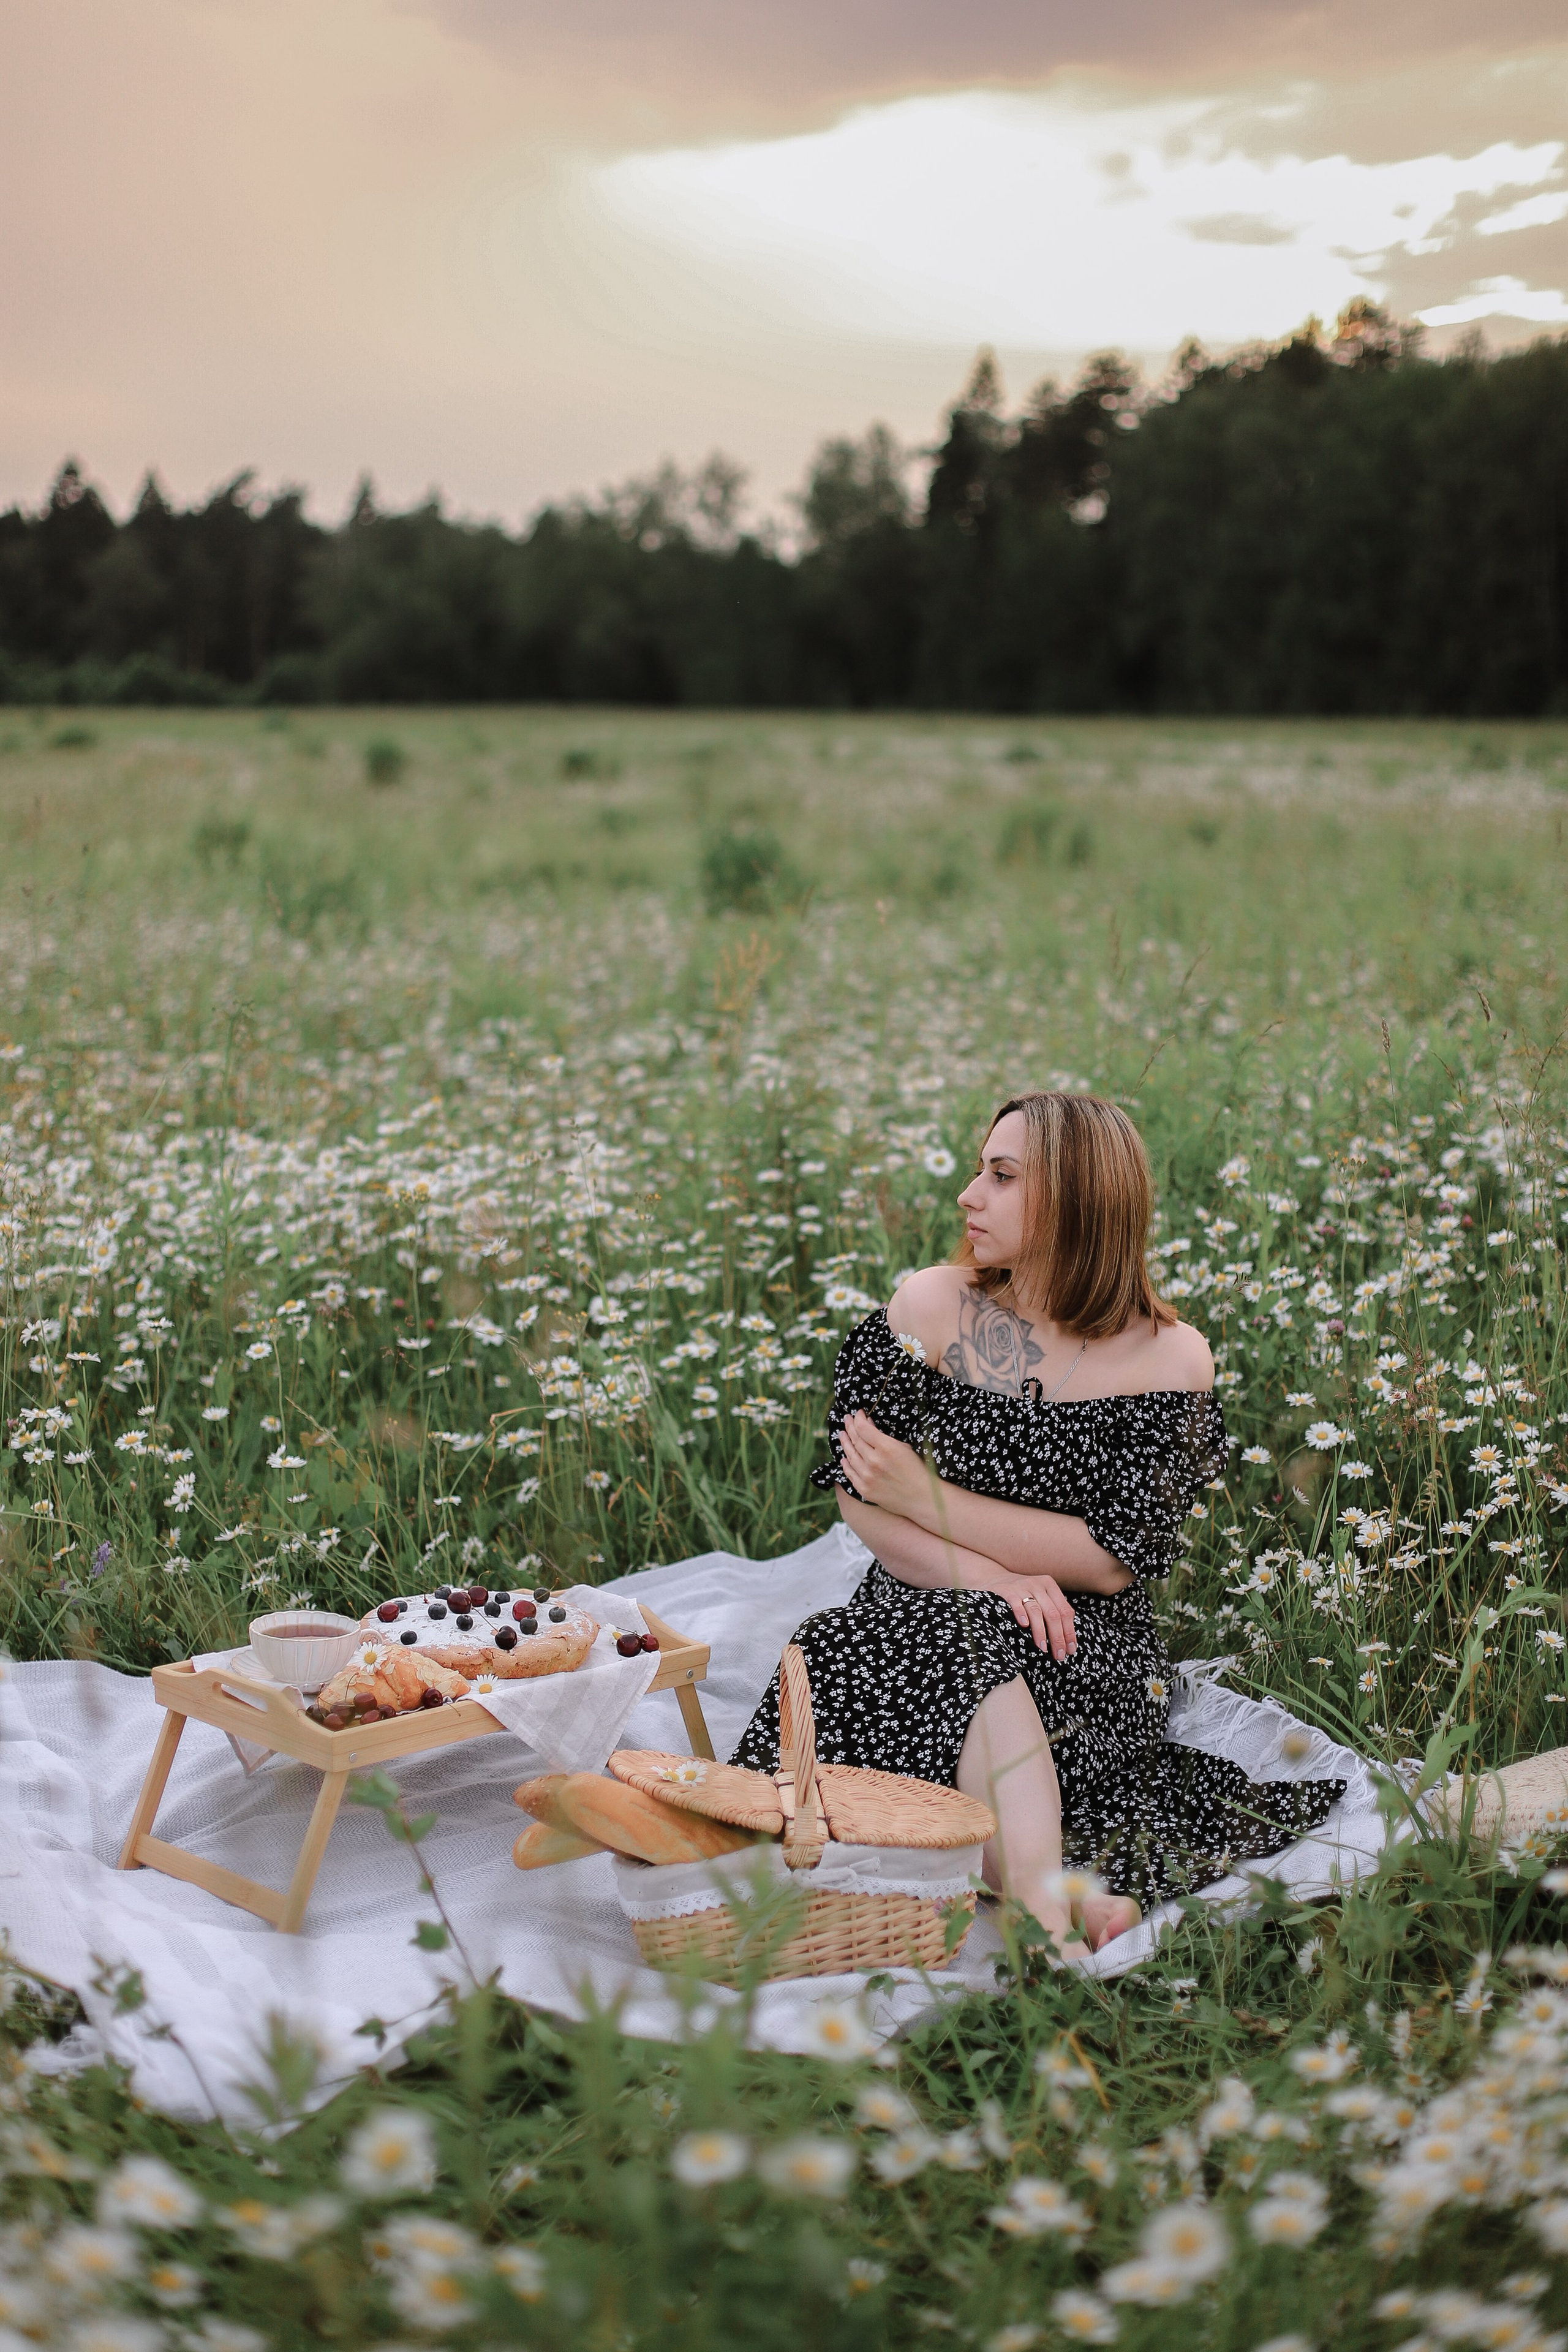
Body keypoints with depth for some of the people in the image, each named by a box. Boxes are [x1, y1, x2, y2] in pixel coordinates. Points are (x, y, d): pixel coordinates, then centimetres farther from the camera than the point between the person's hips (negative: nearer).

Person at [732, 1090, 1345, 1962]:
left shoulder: (1170, 1357, -3)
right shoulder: (929, 1305, 2)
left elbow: (1116, 1559, -10)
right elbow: (857, 1493, 0)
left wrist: (927, 1499, -14)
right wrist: (983, 1573, -19)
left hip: (1088, 1646, -1)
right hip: (922, 1620, 1)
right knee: (971, 1640, -35)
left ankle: (1033, 1895, -44)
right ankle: (1045, 1895, -48)